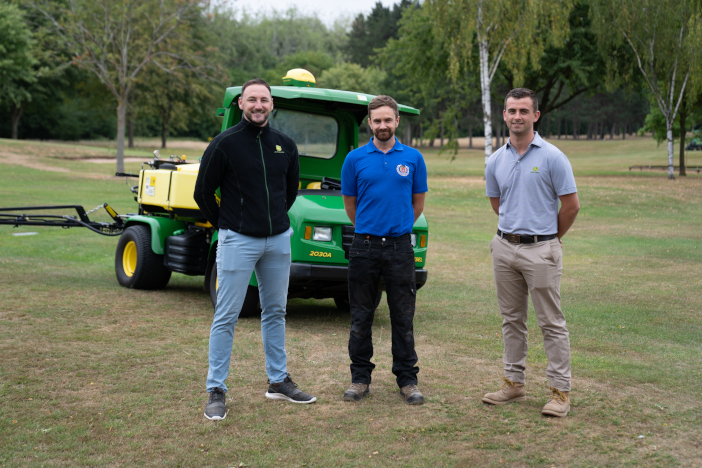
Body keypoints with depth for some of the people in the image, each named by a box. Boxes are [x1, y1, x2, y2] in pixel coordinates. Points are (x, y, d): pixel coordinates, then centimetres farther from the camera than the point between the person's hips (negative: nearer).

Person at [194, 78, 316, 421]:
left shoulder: (285, 145, 6)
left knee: (275, 312, 14)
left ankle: (279, 382, 26)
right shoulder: (225, 143, -8)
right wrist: (225, 225, 2)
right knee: (226, 316, -2)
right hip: (238, 241, -5)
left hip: (278, 240, 5)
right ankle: (216, 391, 6)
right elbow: (203, 192, -3)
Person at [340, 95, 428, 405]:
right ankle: (360, 378, 17)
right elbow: (350, 204, 11)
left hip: (399, 247, 0)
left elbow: (418, 202, 12)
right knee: (361, 317, 6)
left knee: (403, 317, 5)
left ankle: (407, 379, 14)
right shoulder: (355, 159, 2)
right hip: (364, 247, 0)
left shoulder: (413, 158, 3)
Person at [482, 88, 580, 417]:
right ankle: (514, 382, 22)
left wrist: (549, 238, 5)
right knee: (511, 319, 12)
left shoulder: (552, 157, -9)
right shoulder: (496, 161, 6)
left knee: (551, 322, -1)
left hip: (540, 249, -5)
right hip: (504, 246, 5)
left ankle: (560, 390, 5)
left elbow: (571, 205, -5)